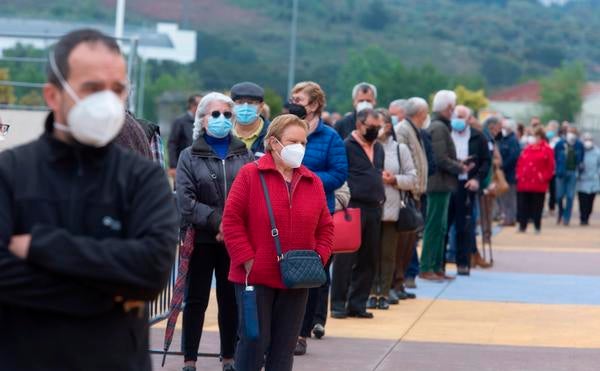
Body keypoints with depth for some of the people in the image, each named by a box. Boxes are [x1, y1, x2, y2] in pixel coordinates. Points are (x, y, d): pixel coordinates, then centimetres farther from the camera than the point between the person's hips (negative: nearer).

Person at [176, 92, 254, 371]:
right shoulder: (190, 156, 4)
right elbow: (185, 201, -8)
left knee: (231, 299, 7)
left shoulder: (245, 155, 9)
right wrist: (218, 221, -17)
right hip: (201, 240, -1)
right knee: (196, 300, 3)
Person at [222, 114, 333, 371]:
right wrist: (248, 261, -13)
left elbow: (325, 227, 13)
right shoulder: (250, 175, -7)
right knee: (254, 341, -1)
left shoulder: (313, 182, 8)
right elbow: (232, 221, -9)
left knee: (285, 345, 9)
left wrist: (317, 260, -2)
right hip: (255, 277, -4)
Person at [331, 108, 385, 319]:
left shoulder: (379, 149, 17)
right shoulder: (346, 146, -6)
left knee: (367, 260, 8)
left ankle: (357, 304, 16)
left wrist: (380, 196, 15)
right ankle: (338, 304, 2)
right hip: (353, 207, -7)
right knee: (345, 259, -4)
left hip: (374, 209, 7)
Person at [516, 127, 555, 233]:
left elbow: (550, 167, -4)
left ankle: (537, 227, 11)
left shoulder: (547, 150, -2)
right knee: (523, 205, 4)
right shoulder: (527, 149, 13)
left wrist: (544, 177, -11)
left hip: (538, 184, -4)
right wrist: (519, 174, 4)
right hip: (524, 183, 4)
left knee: (537, 207, 2)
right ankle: (522, 226, 11)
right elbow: (520, 163, 16)